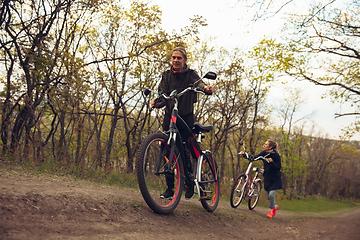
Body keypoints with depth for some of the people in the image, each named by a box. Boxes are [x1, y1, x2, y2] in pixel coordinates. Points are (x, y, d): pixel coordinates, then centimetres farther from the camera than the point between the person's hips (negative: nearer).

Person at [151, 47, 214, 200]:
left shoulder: (190, 74, -1)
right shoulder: (166, 75, 6)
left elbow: (199, 83, -23)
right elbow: (163, 95, -5)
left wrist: (206, 88, -47)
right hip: (170, 116, 3)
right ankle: (170, 187, 5)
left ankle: (190, 184, 16)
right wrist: (157, 102, -29)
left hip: (186, 117, -2)